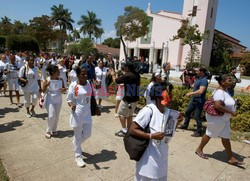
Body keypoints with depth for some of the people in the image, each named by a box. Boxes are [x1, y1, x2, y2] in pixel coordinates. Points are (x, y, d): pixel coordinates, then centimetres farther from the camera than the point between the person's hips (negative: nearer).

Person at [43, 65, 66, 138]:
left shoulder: (61, 80, -3)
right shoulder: (47, 80, -11)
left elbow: (63, 88, 8)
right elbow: (44, 91, -6)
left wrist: (64, 89, -16)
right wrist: (46, 85, -25)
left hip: (58, 100, 4)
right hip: (50, 100, -3)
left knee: (57, 116, 10)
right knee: (51, 116, -8)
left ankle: (54, 130, 29)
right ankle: (48, 131, 15)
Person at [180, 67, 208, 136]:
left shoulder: (204, 80, -20)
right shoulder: (198, 78, 8)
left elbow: (200, 91, -31)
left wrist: (190, 93, -25)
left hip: (199, 101, -10)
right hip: (194, 99, 10)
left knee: (197, 116, -4)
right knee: (187, 112, 20)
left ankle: (199, 132, 10)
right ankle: (185, 125, 37)